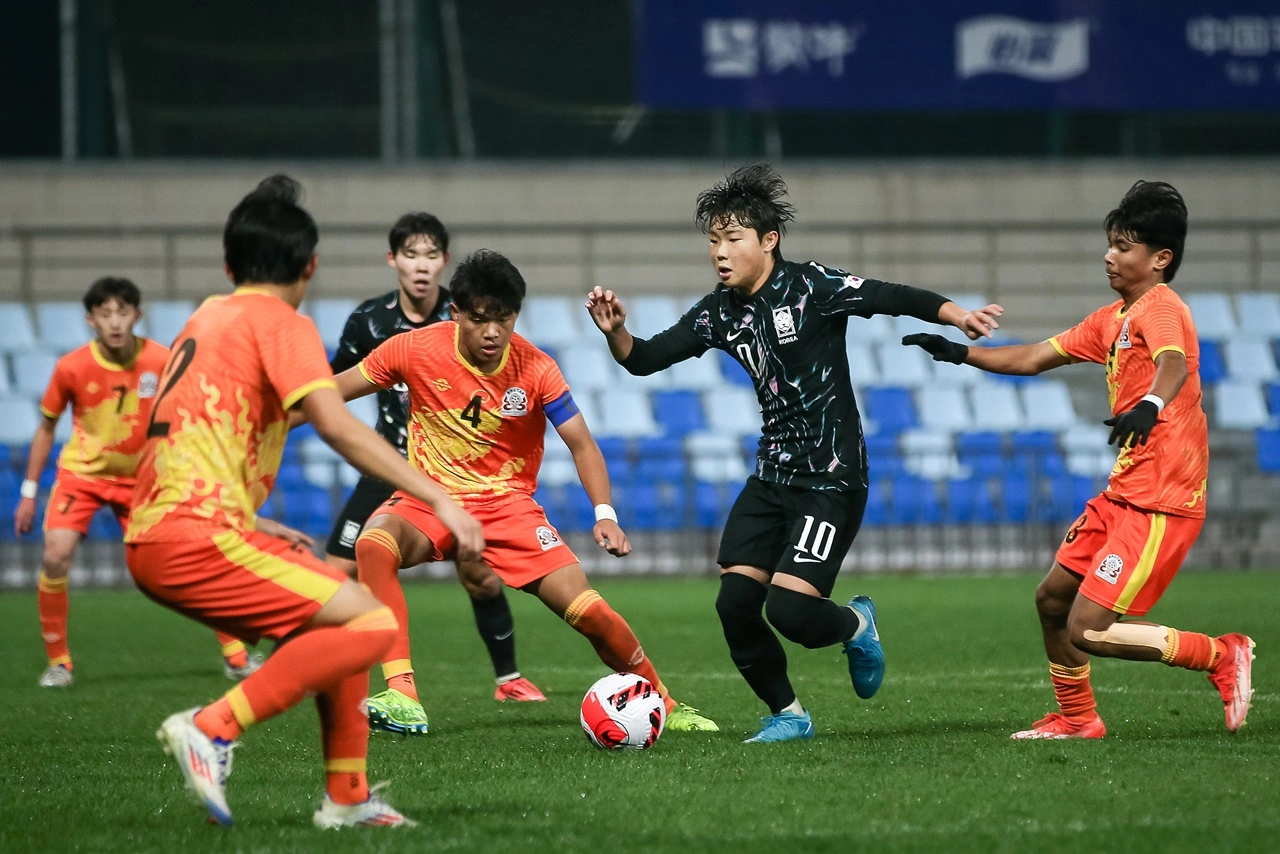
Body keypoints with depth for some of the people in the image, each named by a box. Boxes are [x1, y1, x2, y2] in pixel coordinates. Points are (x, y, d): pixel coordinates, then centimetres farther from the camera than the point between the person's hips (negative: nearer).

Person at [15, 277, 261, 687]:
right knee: (56, 556, -20)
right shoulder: (71, 367, -16)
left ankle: (234, 653, 12)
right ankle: (57, 661, -3)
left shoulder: (162, 361, -16)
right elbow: (46, 427, 0)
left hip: (140, 477, 1)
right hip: (82, 472, -1)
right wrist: (29, 492, 1)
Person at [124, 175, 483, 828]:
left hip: (150, 539, 9)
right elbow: (337, 428, -16)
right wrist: (439, 498, -16)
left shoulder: (206, 318, 22)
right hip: (196, 537, -9)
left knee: (345, 601, 19)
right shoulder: (280, 322, -2)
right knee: (373, 624, -14)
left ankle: (346, 798, 15)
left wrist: (249, 523, 31)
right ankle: (213, 726, -20)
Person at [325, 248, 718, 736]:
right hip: (430, 500, 0)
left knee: (588, 611, -11)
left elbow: (580, 443, -10)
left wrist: (605, 514, -24)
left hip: (507, 504, 0)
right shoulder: (417, 350, -12)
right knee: (373, 544, -34)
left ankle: (665, 706, 15)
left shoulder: (535, 369, -12)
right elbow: (335, 392, -2)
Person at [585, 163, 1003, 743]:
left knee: (788, 609, -17)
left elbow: (892, 297, -19)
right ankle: (787, 716, 16)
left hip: (832, 480, -7)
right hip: (773, 474, 7)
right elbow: (644, 359, 6)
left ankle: (857, 625, 17)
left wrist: (958, 316, -34)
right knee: (734, 604, -4)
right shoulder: (720, 313, 6)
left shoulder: (809, 287, -12)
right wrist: (615, 331, -15)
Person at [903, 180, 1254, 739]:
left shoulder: (1158, 308, -13)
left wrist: (1150, 405, -55)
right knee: (1053, 599, 17)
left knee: (1089, 630, -14)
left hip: (1160, 502, -10)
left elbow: (1175, 361, -35)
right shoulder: (1112, 320, 16)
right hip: (1123, 493, 10)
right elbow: (1033, 358, 24)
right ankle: (1076, 719, 32)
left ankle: (1223, 656, -3)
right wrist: (960, 354, 19)